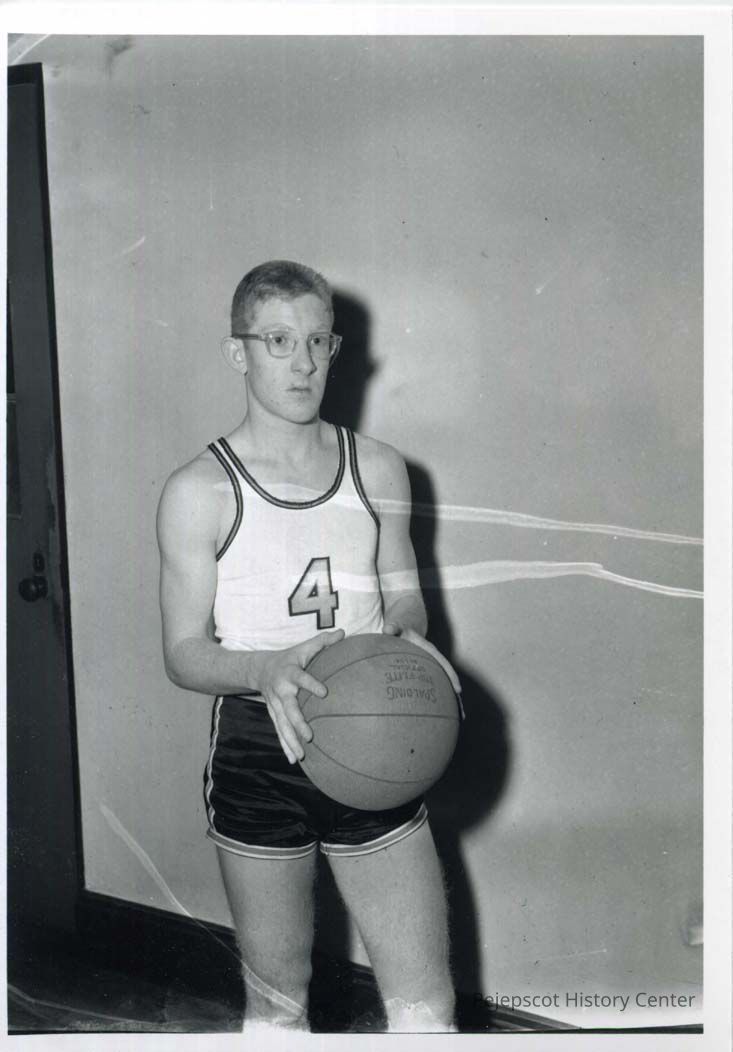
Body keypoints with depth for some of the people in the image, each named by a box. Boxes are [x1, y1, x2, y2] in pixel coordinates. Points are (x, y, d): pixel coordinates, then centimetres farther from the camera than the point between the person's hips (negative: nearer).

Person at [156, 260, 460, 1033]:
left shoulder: (378, 469, 2)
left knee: (426, 1009, 4)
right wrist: (264, 669, -26)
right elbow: (184, 651, -6)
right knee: (277, 1000, 15)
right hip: (258, 755, -2)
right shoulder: (200, 492, -7)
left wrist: (405, 636, -11)